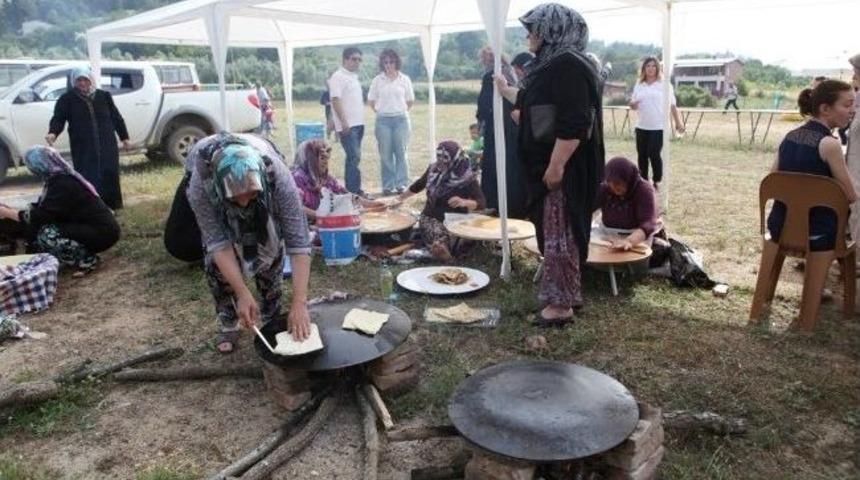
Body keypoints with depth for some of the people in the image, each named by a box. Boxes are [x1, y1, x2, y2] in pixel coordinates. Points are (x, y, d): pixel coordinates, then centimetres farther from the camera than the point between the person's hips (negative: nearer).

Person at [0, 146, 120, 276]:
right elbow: (40, 207, 16)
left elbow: (41, 215, -18)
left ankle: (87, 261, -7)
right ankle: (84, 256, 11)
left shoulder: (63, 184, -20)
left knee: (48, 235, -23)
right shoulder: (63, 178, 7)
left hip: (103, 233, -9)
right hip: (99, 228, 9)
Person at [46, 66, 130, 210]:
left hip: (107, 146, 2)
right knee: (88, 179, -5)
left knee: (110, 176, 3)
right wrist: (53, 133, -25)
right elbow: (58, 119, -4)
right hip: (83, 149, -2)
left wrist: (124, 138, 14)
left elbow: (116, 118, 14)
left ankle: (112, 206, 16)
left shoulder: (104, 96, 9)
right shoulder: (67, 99, 2)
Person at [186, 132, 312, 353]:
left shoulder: (279, 178, -44)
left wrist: (300, 303, -49)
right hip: (218, 203, 0)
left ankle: (272, 317, 12)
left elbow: (298, 242, -44)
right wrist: (243, 294, -45)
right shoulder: (200, 185, -43)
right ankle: (227, 323, 8)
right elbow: (218, 243, -38)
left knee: (271, 251, -9)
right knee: (215, 259, -12)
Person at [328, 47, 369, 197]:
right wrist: (343, 122, -21)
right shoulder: (338, 77, -7)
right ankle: (354, 191, -9)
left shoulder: (354, 77, 19)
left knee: (354, 157, 10)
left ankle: (354, 189, 15)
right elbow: (335, 100, -15)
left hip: (358, 124, 9)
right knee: (354, 157, -12)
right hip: (347, 125, -8)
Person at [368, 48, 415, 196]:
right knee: (385, 154, 1)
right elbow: (371, 100, 11)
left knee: (401, 152, 1)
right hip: (383, 120, 0)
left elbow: (410, 100, 13)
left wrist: (401, 111, 6)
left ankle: (402, 184, 7)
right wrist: (380, 111, 4)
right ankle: (388, 186, 7)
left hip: (401, 119, 0)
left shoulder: (404, 79, 5)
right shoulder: (377, 80, 5)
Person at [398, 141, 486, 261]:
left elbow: (482, 203, -16)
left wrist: (464, 202, -35)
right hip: (430, 217, 2)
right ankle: (442, 246, -61)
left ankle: (441, 247, -63)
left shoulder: (467, 177, -10)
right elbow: (419, 184, 23)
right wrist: (401, 197, 33)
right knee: (439, 232, -34)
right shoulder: (433, 169, 3)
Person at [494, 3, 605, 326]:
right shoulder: (552, 64, 14)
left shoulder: (568, 65, -18)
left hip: (563, 167, -10)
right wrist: (506, 90, 45)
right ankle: (568, 294, 27)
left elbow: (574, 123, -26)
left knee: (559, 233, -3)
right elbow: (533, 102, 33)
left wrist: (556, 165, -26)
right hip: (549, 164, 10)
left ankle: (561, 304, 8)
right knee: (558, 231, 15)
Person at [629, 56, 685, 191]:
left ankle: (657, 182, 7)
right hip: (641, 126, 4)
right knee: (642, 155, 5)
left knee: (654, 154, -8)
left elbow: (672, 105, -1)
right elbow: (633, 105, 16)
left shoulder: (664, 84, -1)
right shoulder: (638, 85, 10)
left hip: (658, 126, -4)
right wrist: (632, 104, -9)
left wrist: (678, 122, -6)